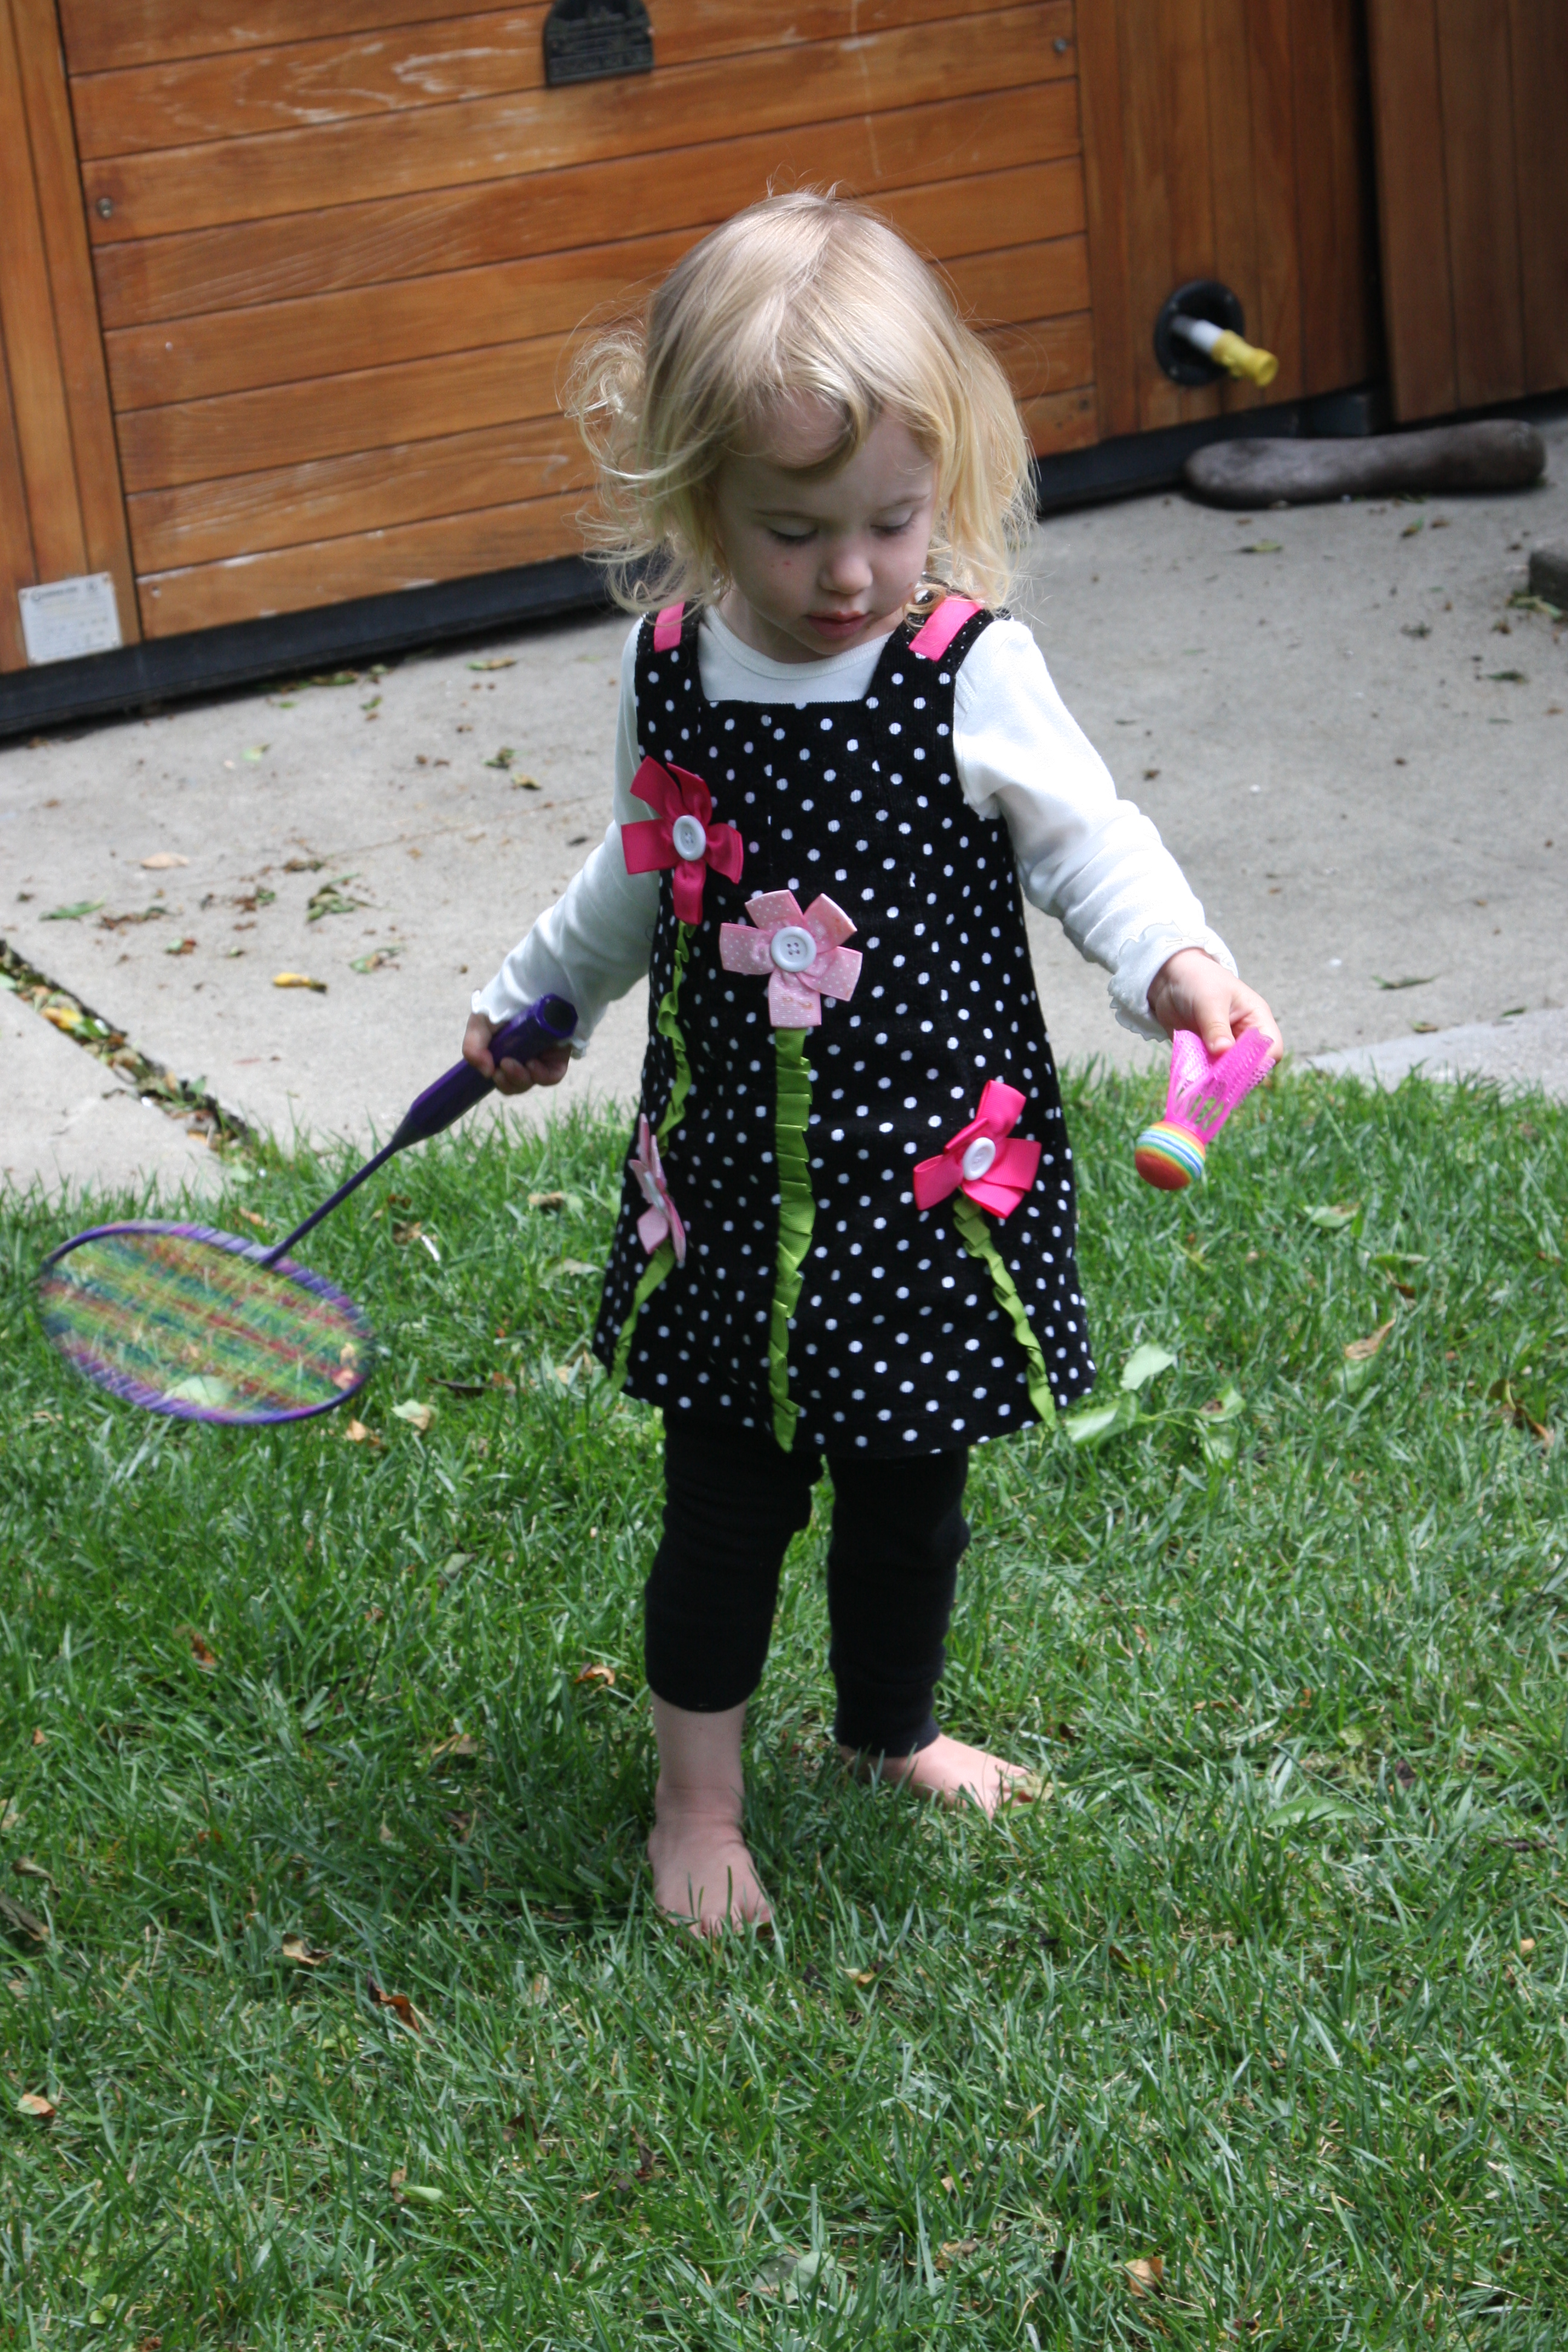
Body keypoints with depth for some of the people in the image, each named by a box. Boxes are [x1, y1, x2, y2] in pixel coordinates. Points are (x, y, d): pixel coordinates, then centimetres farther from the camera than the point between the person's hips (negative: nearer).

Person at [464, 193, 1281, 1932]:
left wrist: (1172, 960, -32)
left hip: (932, 1178, -1)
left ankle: (893, 1731, 42)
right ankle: (697, 1801, 28)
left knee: (908, 1498, 15)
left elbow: (1088, 841, -11)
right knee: (724, 1509, 9)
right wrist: (532, 1000, 29)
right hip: (728, 1179, 1)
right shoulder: (670, 668, -4)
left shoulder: (972, 676, -14)